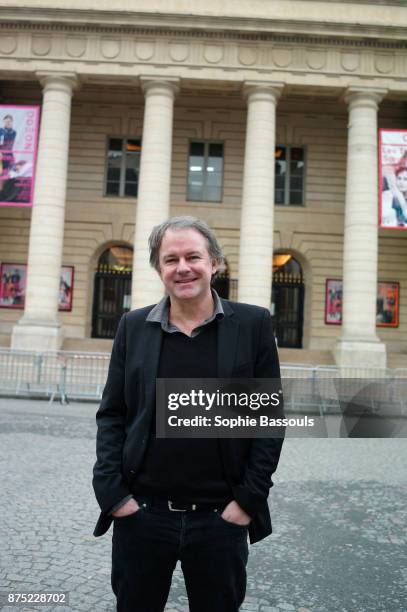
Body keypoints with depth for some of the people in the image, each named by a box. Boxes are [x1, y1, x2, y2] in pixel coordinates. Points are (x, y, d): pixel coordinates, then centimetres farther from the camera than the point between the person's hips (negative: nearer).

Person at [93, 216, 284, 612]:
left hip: (222, 519, -1)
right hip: (140, 514, 2)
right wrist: (112, 491, -4)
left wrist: (249, 499, -6)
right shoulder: (133, 326, 2)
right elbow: (111, 414, 4)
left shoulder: (253, 324, -4)